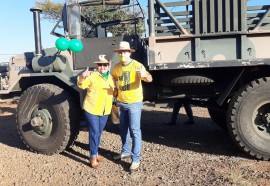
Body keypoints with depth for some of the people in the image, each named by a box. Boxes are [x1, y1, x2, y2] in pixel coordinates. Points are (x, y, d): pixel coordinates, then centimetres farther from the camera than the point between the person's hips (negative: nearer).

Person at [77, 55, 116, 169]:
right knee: (94, 133, -4)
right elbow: (81, 85, -21)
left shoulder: (111, 79, 9)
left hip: (105, 111, 6)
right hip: (91, 110, -6)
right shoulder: (92, 76, -10)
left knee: (98, 133, 16)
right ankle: (93, 157, 7)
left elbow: (114, 92, 20)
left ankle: (95, 154, 31)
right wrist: (82, 77, -40)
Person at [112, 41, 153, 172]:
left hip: (134, 103, -7)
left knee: (135, 130, -5)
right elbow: (112, 79, 22)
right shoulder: (117, 67, 4)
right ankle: (126, 151, 35)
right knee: (123, 128, 18)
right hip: (121, 102, 7)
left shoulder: (137, 65, -15)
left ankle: (136, 159, 1)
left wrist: (144, 75, -49)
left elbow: (149, 79, -28)